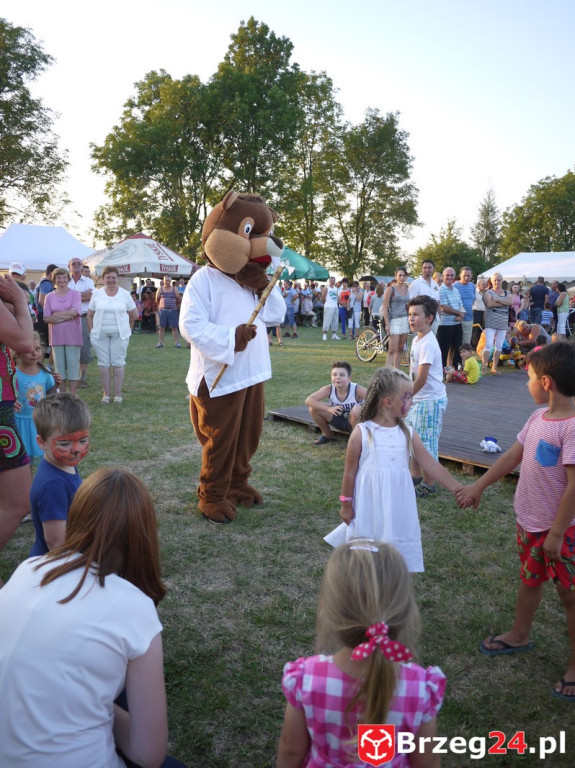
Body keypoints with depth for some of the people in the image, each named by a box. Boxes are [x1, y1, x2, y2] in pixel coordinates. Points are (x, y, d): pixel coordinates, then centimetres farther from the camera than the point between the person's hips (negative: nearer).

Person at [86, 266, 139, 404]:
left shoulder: (125, 294, 3)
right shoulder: (97, 294, 5)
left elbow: (134, 315, 9)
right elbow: (90, 315, 9)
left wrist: (122, 323, 10)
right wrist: (92, 331, 2)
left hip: (119, 334, -1)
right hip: (100, 334, 1)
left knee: (118, 363, -1)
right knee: (104, 363, 3)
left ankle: (118, 394, 7)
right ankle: (106, 393, 11)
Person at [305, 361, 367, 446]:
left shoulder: (357, 389, -28)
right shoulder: (329, 389, -22)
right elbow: (308, 400, -30)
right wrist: (329, 408, -41)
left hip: (355, 421, -3)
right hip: (339, 420, 3)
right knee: (313, 408, -18)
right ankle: (327, 435, 7)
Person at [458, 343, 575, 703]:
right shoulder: (539, 417, 0)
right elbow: (513, 455, 10)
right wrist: (478, 487, 15)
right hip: (529, 521, 8)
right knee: (530, 579, 25)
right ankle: (520, 635, 46)